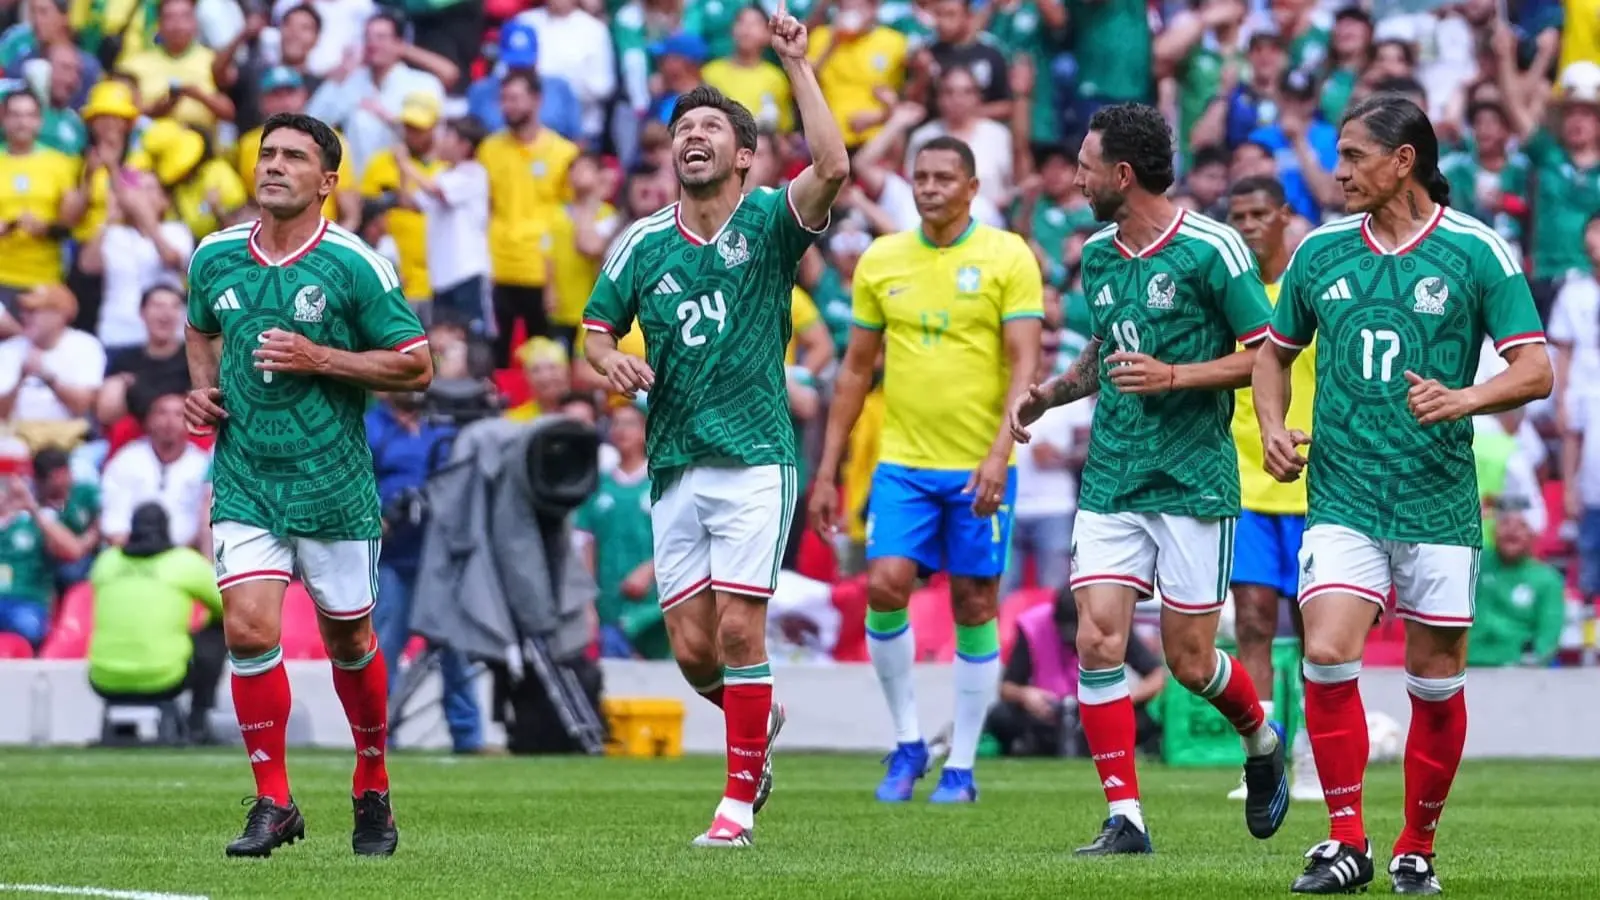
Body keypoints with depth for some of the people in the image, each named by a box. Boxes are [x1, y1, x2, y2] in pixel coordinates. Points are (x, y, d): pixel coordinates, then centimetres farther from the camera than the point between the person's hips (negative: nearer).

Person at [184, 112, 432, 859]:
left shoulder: (355, 266, -9)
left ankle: (373, 790, 30)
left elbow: (416, 366, -7)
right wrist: (203, 387, 5)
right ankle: (273, 804, -3)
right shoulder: (215, 257, 4)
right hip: (243, 480, 2)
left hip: (333, 482, -2)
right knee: (247, 630, -13)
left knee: (348, 639, 9)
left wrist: (320, 359, -17)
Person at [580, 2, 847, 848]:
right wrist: (611, 360, -5)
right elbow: (597, 326, 19)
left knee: (738, 628, -10)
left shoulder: (768, 223, -3)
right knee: (692, 650, 3)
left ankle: (739, 800, 0)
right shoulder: (644, 242, 8)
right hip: (674, 462, 4)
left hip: (754, 459, -4)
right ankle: (760, 717, 35)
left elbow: (831, 165, -21)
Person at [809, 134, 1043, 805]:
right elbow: (856, 369, 12)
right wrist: (827, 472, 10)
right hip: (903, 464, 2)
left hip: (979, 469, -2)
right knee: (884, 587, -13)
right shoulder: (880, 261, 6)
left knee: (974, 606, 2)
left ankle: (961, 767, 12)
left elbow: (1024, 364, -9)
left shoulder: (1007, 258, -4)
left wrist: (999, 454, -22)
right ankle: (907, 742, 4)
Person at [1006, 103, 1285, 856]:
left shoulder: (1211, 249, -10)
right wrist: (1048, 393, 9)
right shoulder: (1097, 255, 11)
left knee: (1190, 661, -1)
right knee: (1097, 640, -9)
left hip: (1193, 482, -5)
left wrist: (1174, 377, -19)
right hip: (1109, 482, 5)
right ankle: (1124, 817, -5)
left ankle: (1262, 740, 31)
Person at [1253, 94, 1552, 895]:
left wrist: (1465, 399, -24)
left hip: (1438, 499, -2)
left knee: (1436, 681, 4)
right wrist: (1272, 428, 3)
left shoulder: (1476, 251, -3)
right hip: (1342, 498, 2)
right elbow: (1274, 352, 21)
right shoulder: (1321, 251, 7)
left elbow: (1535, 371, -6)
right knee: (1327, 657, -14)